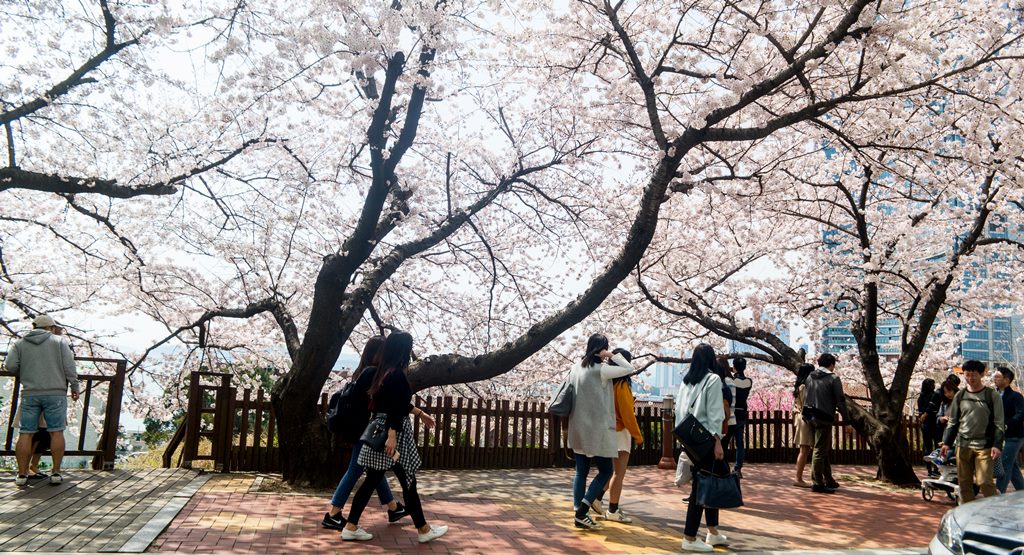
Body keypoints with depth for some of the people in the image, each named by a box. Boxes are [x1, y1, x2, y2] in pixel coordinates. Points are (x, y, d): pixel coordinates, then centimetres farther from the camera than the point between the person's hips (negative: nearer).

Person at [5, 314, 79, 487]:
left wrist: (24, 374, 20)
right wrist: (74, 387, 4)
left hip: (30, 394, 2)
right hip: (56, 393, -2)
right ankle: (56, 472, 1)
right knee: (56, 432, 2)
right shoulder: (60, 341, 5)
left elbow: (10, 365, 1)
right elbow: (69, 366, -2)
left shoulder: (21, 343, 12)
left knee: (26, 434, 5)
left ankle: (22, 474, 5)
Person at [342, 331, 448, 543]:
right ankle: (423, 530, 13)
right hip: (393, 431, -9)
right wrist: (392, 435, -29)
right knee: (408, 482, 2)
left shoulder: (379, 372, 11)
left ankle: (350, 527, 13)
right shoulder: (397, 374, -17)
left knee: (372, 480, 12)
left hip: (379, 429, 9)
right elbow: (395, 408, -25)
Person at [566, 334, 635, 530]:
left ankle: (578, 514, 10)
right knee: (605, 471, 3)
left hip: (578, 428, 7)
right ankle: (582, 511, -5)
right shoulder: (601, 370, -13)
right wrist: (613, 355, -3)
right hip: (597, 428, -7)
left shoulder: (576, 367, 8)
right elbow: (629, 368, -7)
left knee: (581, 472, 11)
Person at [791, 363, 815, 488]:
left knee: (804, 451, 11)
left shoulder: (798, 387, 15)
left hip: (800, 418, 10)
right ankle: (799, 479, -5)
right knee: (804, 451, -7)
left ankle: (799, 478, 12)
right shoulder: (805, 387, -14)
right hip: (806, 420, -10)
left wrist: (796, 419, 19)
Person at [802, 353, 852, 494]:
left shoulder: (810, 377, 11)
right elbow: (840, 401, -10)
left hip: (810, 415, 7)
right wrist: (847, 421, -7)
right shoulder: (833, 378, -8)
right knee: (820, 450, -4)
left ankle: (828, 480, 25)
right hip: (824, 418, -7)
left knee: (825, 450, 18)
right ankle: (817, 483, -1)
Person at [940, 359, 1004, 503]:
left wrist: (997, 445, -11)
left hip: (984, 446, -4)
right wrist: (946, 443, 6)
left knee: (985, 482, -11)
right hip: (963, 445, 4)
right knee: (964, 483, 6)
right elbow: (953, 422, 14)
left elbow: (999, 424, -1)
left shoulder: (992, 395, 0)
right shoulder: (960, 396, 9)